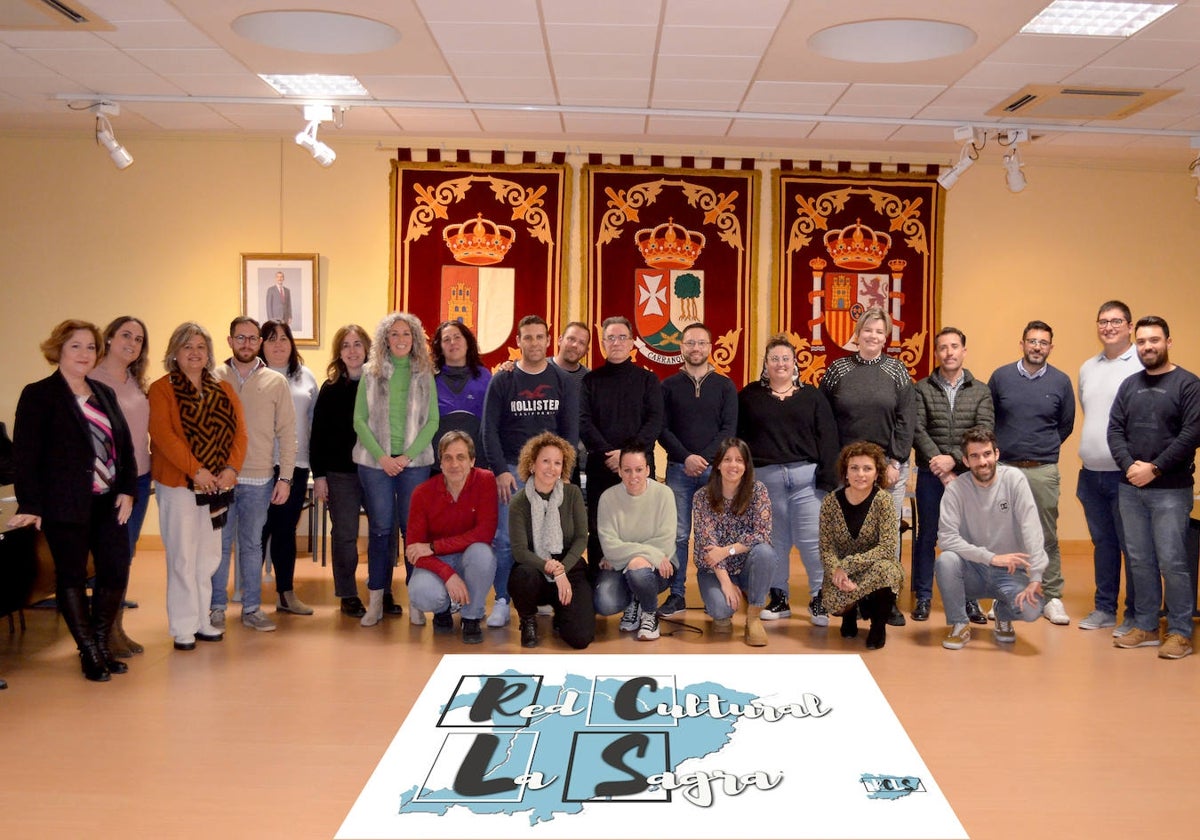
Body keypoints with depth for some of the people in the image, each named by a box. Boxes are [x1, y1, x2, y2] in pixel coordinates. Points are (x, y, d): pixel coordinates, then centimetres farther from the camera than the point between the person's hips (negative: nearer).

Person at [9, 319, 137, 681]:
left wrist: (127, 489, 2)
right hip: (65, 503, -6)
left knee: (116, 572, 3)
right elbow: (25, 454, -9)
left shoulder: (105, 393, 14)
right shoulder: (38, 394, -4)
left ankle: (102, 645, 21)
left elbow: (124, 444, 14)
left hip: (108, 501, 6)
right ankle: (89, 655, 14)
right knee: (72, 577, 4)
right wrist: (30, 505, -15)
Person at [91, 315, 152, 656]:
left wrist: (146, 465, 10)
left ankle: (118, 626, 22)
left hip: (139, 478, 7)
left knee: (126, 555, 12)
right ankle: (107, 632, 9)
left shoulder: (137, 382, 12)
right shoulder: (92, 379, -11)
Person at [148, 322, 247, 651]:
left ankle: (202, 620, 20)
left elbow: (239, 431, 5)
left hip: (217, 485, 5)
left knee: (209, 556, 10)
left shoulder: (224, 390, 13)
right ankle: (183, 628, 6)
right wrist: (196, 470, -20)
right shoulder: (161, 389, -2)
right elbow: (163, 434, -14)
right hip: (178, 484, -5)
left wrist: (232, 468, -11)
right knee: (182, 557, -1)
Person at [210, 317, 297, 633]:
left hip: (260, 480, 1)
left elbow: (287, 434, 4)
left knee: (252, 545, 11)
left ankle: (252, 608, 18)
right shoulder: (213, 379, 1)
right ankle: (216, 608, 17)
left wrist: (285, 477, -1)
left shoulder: (276, 382, 3)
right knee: (219, 544, 6)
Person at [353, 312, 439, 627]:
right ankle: (376, 601, 10)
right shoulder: (371, 373, 5)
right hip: (375, 461, 0)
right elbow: (359, 419, 2)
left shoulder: (424, 375, 6)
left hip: (414, 461, 0)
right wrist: (382, 456, -9)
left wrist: (408, 456, -9)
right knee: (380, 528, 3)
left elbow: (432, 421, 2)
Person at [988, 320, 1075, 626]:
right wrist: (999, 447, 5)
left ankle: (1053, 597, 12)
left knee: (1048, 537, 3)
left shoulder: (1061, 381, 3)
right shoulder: (1001, 376, 2)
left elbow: (1066, 425, 12)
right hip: (1004, 468, 0)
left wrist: (1046, 449, 9)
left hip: (1043, 471, 0)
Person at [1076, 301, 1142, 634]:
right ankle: (1104, 609, 24)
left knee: (1132, 546, 1)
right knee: (1102, 543, 15)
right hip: (1091, 473, 7)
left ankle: (1135, 615, 12)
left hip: (1126, 474, -7)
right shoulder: (1087, 368, 14)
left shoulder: (1144, 367, -10)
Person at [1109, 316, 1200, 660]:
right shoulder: (1129, 385, 12)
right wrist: (1129, 465, -9)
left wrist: (1154, 468, -15)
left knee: (1172, 562, -5)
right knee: (1140, 561, 10)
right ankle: (1146, 627, 19)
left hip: (1170, 489, -5)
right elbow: (1115, 429, 7)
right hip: (1130, 489, 5)